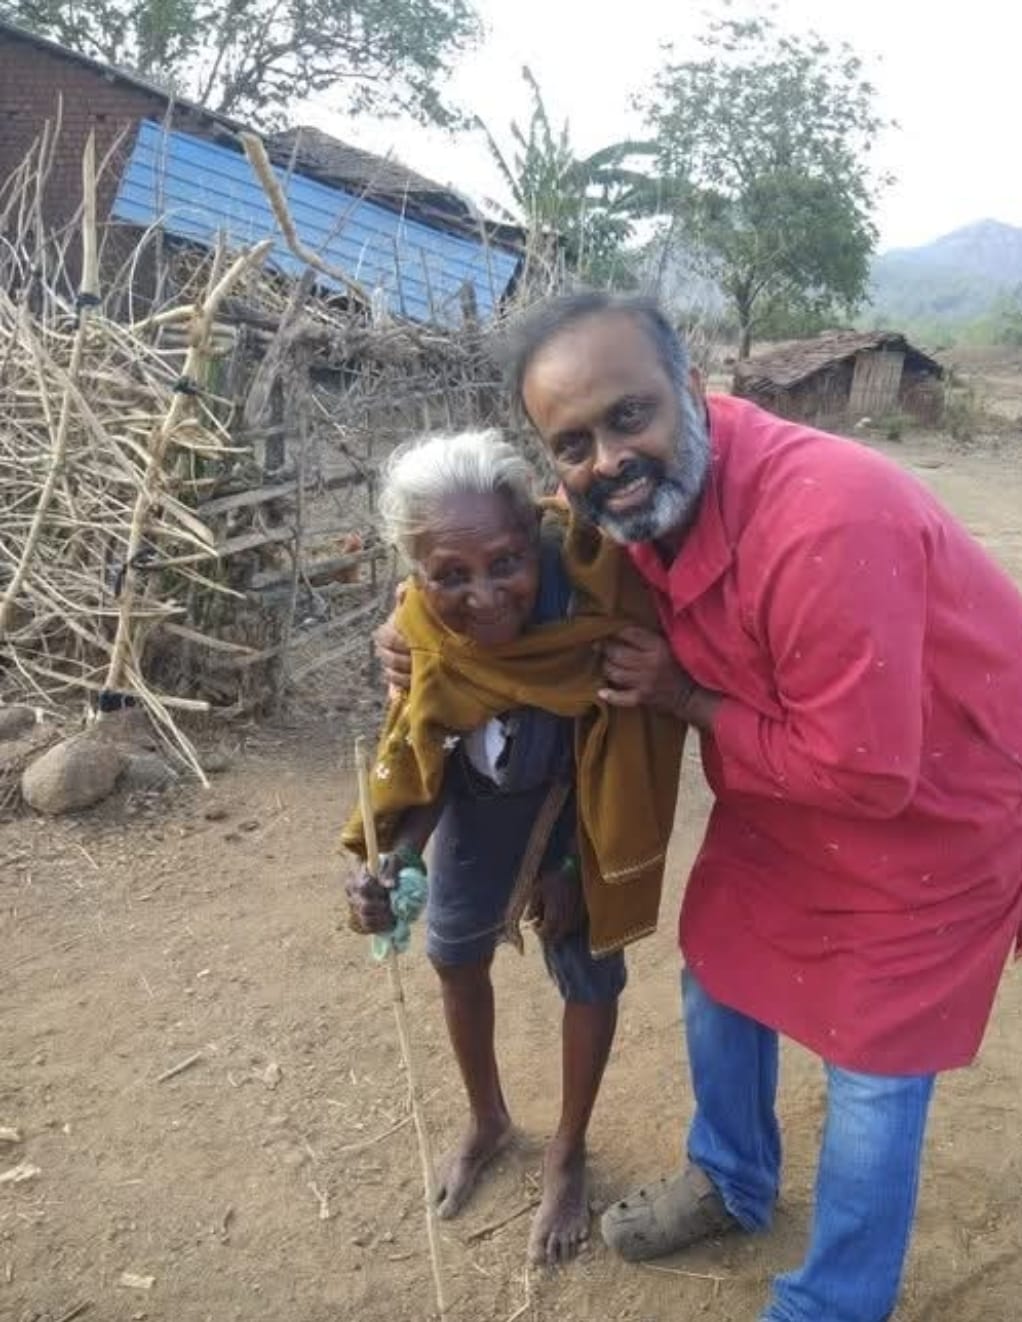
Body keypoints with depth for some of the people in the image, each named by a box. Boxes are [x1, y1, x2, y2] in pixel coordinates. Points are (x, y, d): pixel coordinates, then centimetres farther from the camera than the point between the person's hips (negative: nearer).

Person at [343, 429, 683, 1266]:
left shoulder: (599, 594, -37)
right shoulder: (422, 629, -27)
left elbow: (641, 744, -21)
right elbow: (417, 759, -14)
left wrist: (579, 868, -15)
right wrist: (391, 862, -32)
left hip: (579, 806, -3)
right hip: (482, 801, 3)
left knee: (587, 971, 8)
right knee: (456, 956, 17)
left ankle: (569, 1154, 37)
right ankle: (488, 1119, 47)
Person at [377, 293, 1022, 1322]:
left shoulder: (826, 521, -38)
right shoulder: (638, 505, -13)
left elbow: (864, 774, -32)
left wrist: (685, 699, -24)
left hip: (929, 803, -7)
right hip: (777, 793, 8)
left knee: (873, 1065, 6)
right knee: (721, 970, 20)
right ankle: (731, 1183, 48)